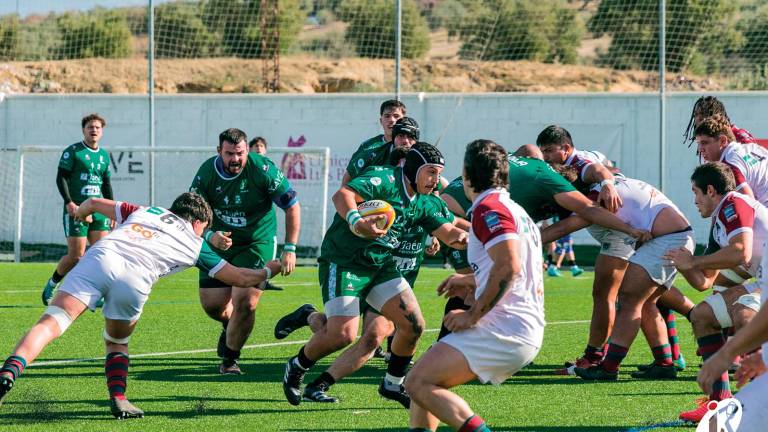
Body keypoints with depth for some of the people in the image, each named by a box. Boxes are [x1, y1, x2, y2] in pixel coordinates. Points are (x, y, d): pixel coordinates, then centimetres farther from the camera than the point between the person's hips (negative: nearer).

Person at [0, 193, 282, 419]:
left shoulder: (146, 211, 34)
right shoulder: (195, 245, 28)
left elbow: (92, 203, 39)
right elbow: (240, 278, 34)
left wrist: (81, 213, 62)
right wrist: (270, 270, 53)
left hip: (99, 257, 1)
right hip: (134, 281, -1)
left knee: (50, 323, -13)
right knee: (118, 343, 26)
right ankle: (118, 399, 8)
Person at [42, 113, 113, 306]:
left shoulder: (104, 155, 16)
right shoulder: (72, 151, -3)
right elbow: (61, 178, -7)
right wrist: (69, 202, -19)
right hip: (76, 210, -6)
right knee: (76, 255, -7)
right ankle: (50, 286, 14)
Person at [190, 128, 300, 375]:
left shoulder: (262, 169, -20)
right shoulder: (206, 173, -12)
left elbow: (292, 206, -11)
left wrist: (290, 249, -14)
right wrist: (210, 236, -29)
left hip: (257, 244, -3)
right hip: (219, 243, 3)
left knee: (245, 303, -16)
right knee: (211, 304, 0)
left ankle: (230, 359, 8)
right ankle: (231, 325, 38)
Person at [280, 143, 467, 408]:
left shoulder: (425, 203, 8)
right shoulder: (385, 179, -17)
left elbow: (448, 232, 3)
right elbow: (342, 195, -30)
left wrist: (460, 236, -22)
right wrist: (356, 221, -50)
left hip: (381, 265, 8)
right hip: (343, 261, -8)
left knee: (414, 324, -3)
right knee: (343, 334, -18)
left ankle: (393, 385, 18)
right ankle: (296, 369, 10)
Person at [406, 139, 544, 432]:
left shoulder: (489, 208, -8)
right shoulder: (518, 211, 24)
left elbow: (508, 266, -21)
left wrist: (473, 315, -16)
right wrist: (473, 291, 26)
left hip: (504, 330, -10)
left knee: (418, 383, -14)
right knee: (424, 379, 16)